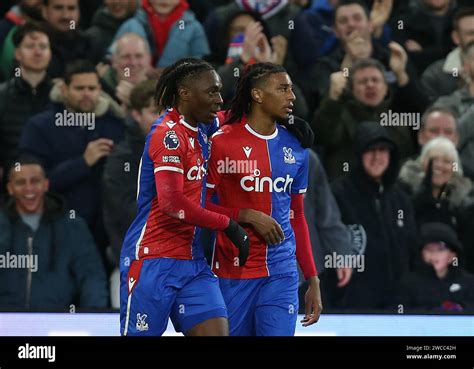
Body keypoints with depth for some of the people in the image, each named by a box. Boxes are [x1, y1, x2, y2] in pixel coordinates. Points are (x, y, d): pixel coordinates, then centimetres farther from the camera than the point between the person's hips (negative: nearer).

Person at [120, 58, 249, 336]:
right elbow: (172, 202, -22)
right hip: (154, 260, -8)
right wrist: (228, 224, -13)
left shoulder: (199, 129, 12)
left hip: (193, 261, 8)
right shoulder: (169, 134, -14)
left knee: (217, 331, -5)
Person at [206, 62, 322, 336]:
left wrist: (313, 282, 14)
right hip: (232, 271, -3)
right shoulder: (222, 142, -5)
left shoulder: (295, 149, 10)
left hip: (281, 272, 3)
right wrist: (248, 216, -17)